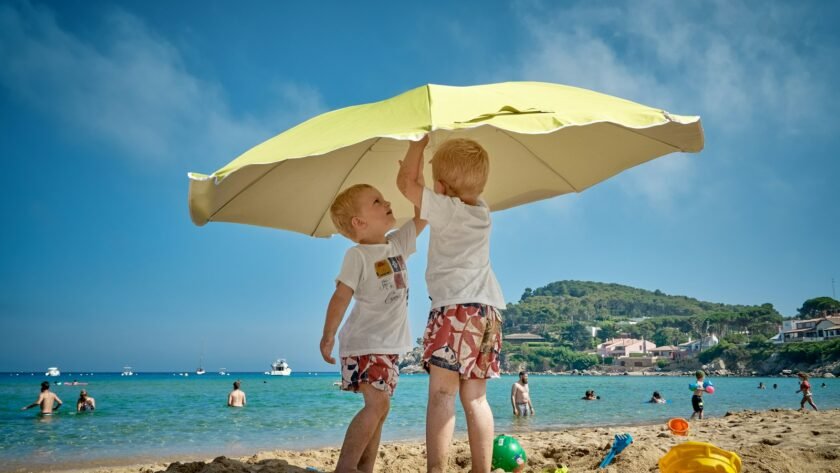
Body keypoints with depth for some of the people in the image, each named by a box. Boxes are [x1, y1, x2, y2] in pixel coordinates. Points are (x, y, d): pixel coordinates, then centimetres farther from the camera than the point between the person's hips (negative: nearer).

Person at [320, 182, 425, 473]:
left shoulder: (398, 243, 8)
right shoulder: (357, 255, -12)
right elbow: (341, 296, -16)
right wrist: (328, 335, -21)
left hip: (390, 344, 7)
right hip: (364, 343, -7)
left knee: (378, 409, 9)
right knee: (378, 404, -18)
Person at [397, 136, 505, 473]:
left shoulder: (446, 208, -5)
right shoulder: (481, 211, 16)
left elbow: (406, 182, -1)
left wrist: (419, 143, 10)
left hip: (456, 308, -8)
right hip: (489, 310, 8)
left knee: (441, 393, -10)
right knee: (475, 398, 9)